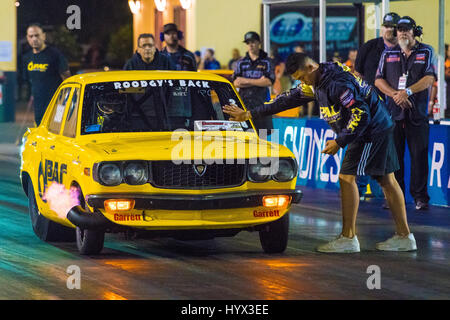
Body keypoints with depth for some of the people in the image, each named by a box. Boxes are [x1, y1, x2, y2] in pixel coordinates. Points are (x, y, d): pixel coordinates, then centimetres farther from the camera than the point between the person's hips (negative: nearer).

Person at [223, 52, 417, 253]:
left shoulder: (338, 82, -22)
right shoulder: (316, 83, 10)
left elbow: (361, 114, -25)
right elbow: (289, 99, 17)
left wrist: (340, 142, -20)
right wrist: (250, 114, 19)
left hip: (372, 130, -10)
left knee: (347, 177, -8)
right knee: (386, 180, 8)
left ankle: (348, 238, -7)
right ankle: (404, 236, 8)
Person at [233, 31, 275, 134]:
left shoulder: (267, 62, 6)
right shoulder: (241, 63, 13)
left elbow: (269, 81, -7)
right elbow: (236, 82, 1)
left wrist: (246, 81, -6)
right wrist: (258, 82, -6)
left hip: (261, 102, -2)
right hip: (244, 102, 2)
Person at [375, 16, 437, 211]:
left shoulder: (426, 52, 7)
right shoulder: (388, 54, 13)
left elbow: (429, 78, -4)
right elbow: (379, 80, 7)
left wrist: (407, 92, -17)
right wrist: (395, 95, -10)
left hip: (418, 113, -2)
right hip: (393, 112, 2)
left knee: (419, 155, -4)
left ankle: (420, 196, 0)